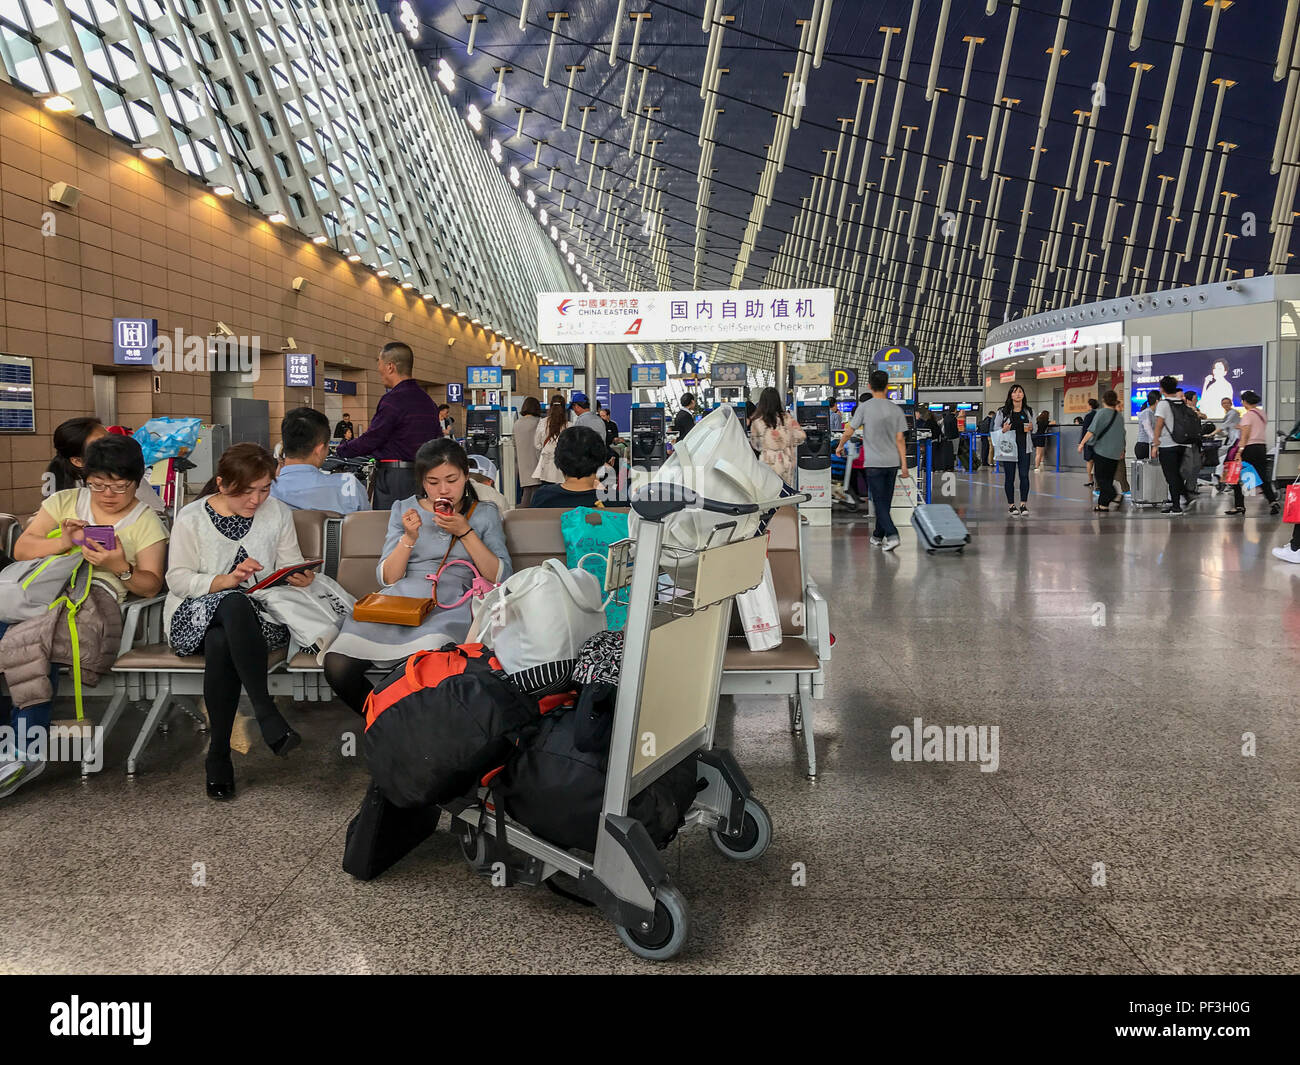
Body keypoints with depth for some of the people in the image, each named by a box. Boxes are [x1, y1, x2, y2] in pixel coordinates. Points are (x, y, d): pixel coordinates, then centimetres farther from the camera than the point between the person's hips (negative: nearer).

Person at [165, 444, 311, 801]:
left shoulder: (278, 513, 7)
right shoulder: (192, 518, 0)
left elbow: (289, 566, 10)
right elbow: (177, 579, -4)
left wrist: (301, 577, -14)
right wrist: (225, 581, -20)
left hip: (257, 616, 1)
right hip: (197, 615, -1)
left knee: (221, 642, -35)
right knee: (233, 604, -38)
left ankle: (218, 754, -26)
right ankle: (266, 715, -38)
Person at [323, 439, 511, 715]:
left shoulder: (485, 514, 15)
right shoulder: (404, 509, 19)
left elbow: (499, 577, 4)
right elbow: (387, 578, 13)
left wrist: (465, 532, -4)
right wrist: (409, 538, -3)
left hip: (448, 607, -3)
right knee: (337, 666, -24)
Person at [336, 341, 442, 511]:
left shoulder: (394, 399, -13)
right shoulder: (428, 400, 12)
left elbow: (371, 439, -9)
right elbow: (438, 440, 14)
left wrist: (342, 449, 7)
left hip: (395, 478, -8)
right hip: (424, 476, 8)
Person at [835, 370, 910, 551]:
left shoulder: (864, 407, -8)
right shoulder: (896, 410, 1)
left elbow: (849, 431, -5)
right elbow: (900, 440, -1)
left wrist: (840, 446, 15)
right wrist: (904, 465, 2)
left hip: (874, 463, -4)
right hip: (892, 462, 4)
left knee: (879, 502, -1)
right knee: (885, 501, 14)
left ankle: (892, 535, -16)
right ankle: (878, 535, 25)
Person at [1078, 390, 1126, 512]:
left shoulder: (1102, 413, -8)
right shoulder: (1119, 416, 11)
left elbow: (1092, 430, -16)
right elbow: (1121, 435, 21)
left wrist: (1082, 443, -12)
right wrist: (1122, 451, 30)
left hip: (1102, 450, -6)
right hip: (1115, 453, 6)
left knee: (1101, 478, -3)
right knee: (1108, 478, 9)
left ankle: (1115, 495, -21)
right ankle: (1103, 504, 10)